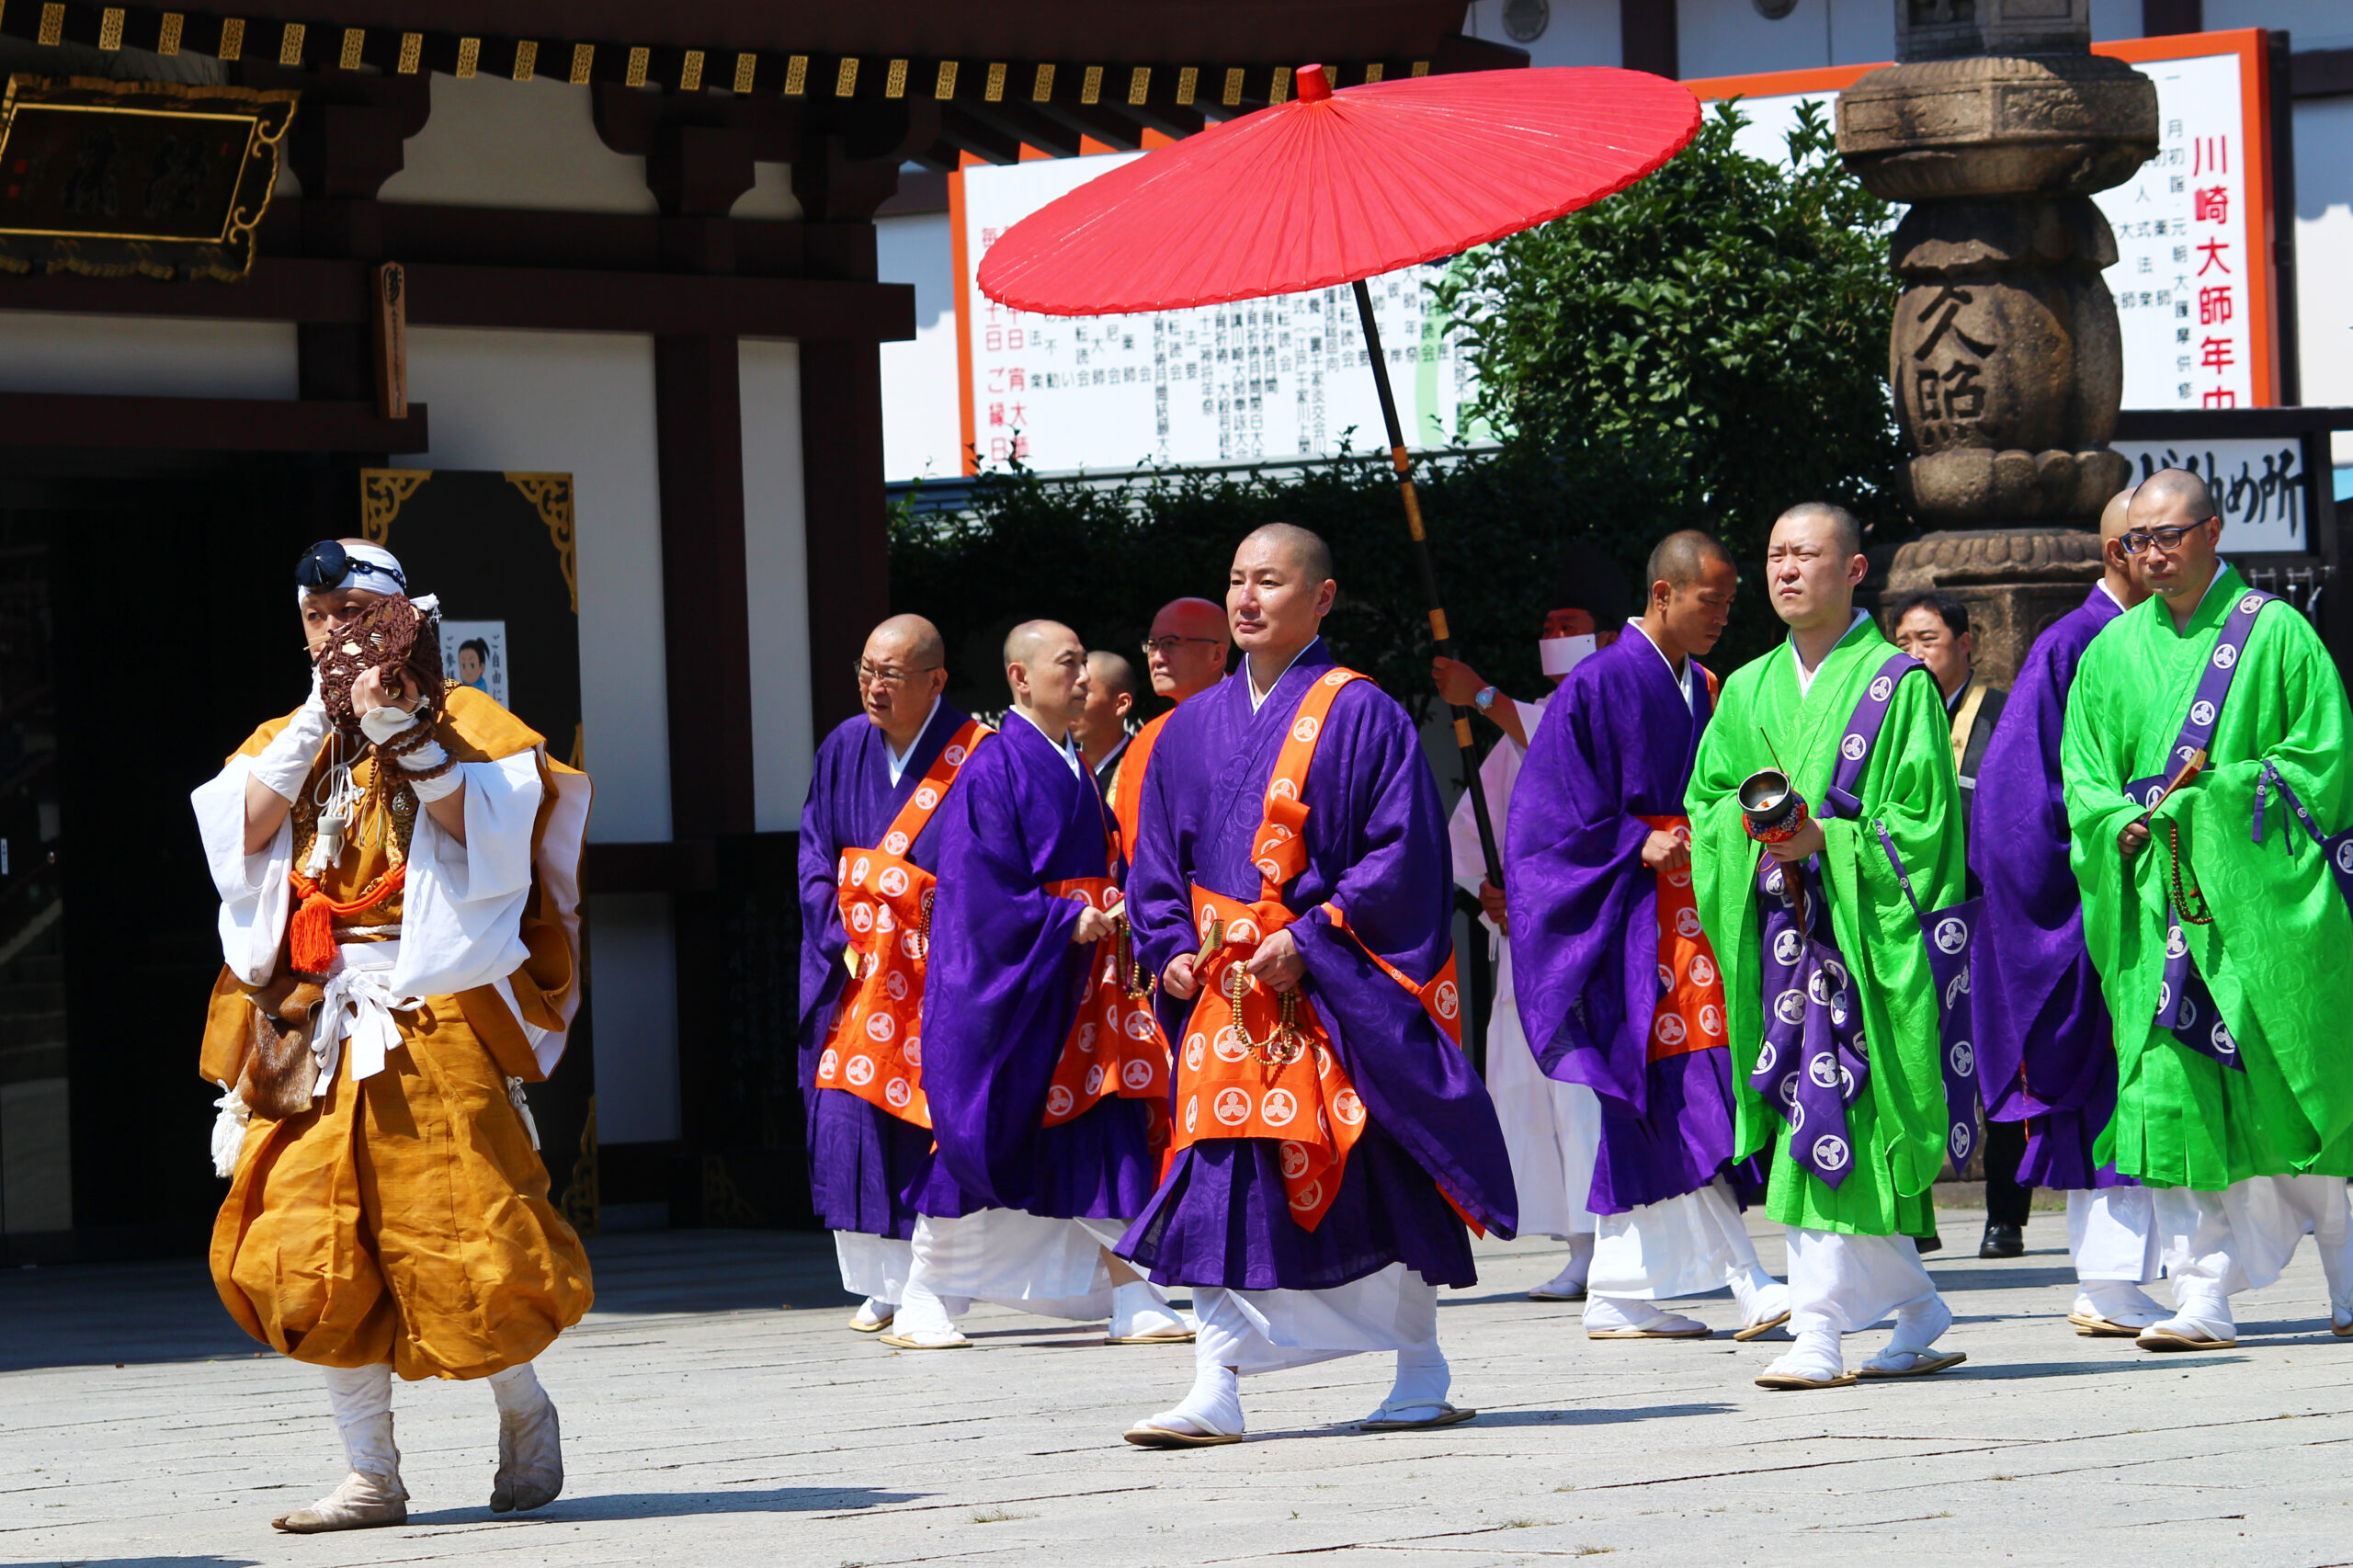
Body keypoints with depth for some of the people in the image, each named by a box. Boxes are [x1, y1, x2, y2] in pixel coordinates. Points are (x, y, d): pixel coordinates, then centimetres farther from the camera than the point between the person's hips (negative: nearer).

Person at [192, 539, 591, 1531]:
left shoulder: (459, 720, 6)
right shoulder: (284, 740, 19)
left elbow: (481, 825, -12)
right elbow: (246, 828, -1)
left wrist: (401, 730, -15)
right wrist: (322, 716, -3)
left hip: (434, 1015, -4)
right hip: (313, 1028, 4)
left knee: (465, 1240, -8)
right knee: (315, 1254, -2)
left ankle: (523, 1410, 18)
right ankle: (372, 1477, 3)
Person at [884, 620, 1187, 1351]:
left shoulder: (1075, 772, 15)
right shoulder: (994, 770, -10)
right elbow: (984, 884, -16)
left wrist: (1108, 918, 2)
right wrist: (1065, 923, -20)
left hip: (1074, 985, 7)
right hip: (1000, 982, -7)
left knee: (1106, 1131, 1)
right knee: (979, 1133, -2)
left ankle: (1132, 1300, 1)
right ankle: (923, 1308, 8)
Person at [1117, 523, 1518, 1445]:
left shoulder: (1362, 715, -4)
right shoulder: (1195, 728, 14)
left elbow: (1402, 851, -11)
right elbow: (1158, 859, 17)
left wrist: (1310, 938, -17)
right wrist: (1171, 949, -1)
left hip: (1342, 991, -5)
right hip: (1225, 990, 5)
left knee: (1380, 1182, 2)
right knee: (1221, 1182, -4)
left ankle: (1424, 1376, 16)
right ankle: (1216, 1389, -4)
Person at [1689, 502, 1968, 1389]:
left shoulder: (1897, 685, -2)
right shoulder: (1750, 689, 16)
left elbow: (1922, 820, -6)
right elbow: (1706, 800, 15)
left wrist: (1826, 840, -18)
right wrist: (1756, 829, -6)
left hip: (1866, 930, -6)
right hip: (1777, 932, 6)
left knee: (1833, 1123, -13)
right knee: (1845, 1136, 7)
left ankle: (1820, 1333, -14)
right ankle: (1917, 1315, 19)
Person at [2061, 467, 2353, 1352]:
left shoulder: (2275, 633, 2)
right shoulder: (2112, 655, 14)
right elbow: (2084, 781, 12)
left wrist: (2220, 794, -11)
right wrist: (2128, 825, -9)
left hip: (2263, 898, -3)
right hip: (2157, 903, 3)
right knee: (2171, 1096, -7)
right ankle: (2203, 1301, -8)